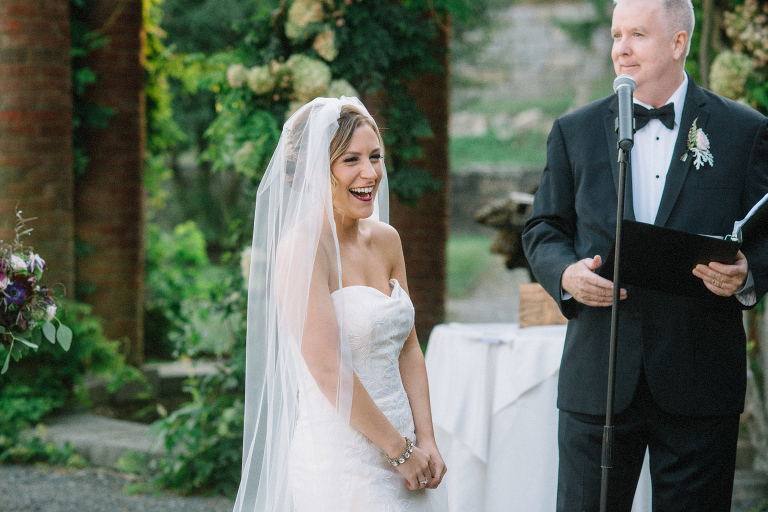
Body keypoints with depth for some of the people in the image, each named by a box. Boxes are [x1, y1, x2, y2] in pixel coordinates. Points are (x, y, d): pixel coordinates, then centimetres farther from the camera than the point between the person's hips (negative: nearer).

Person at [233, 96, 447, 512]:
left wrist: (426, 442, -1)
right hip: (339, 459, -7)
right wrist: (401, 450, -12)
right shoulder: (301, 247, -13)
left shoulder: (386, 240, 8)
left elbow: (408, 348, 10)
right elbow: (328, 369, -18)